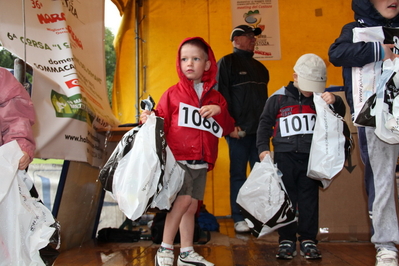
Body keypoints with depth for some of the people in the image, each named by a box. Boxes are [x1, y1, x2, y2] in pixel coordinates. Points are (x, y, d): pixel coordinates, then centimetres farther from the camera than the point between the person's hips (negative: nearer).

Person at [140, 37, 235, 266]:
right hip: (179, 158, -4)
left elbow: (228, 129, 11)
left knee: (192, 206, 10)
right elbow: (162, 123, 0)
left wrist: (220, 111, -6)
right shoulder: (173, 93, 2)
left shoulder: (216, 97, 13)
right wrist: (149, 120, -21)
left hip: (202, 162, 4)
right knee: (183, 199, -17)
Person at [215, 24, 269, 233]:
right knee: (238, 174, 1)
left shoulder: (259, 67, 21)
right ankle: (239, 218, 8)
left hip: (260, 130, 6)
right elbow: (221, 95, -9)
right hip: (238, 130, -6)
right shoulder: (227, 63, 1)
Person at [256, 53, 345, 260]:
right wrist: (263, 148, -5)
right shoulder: (278, 98, 2)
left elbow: (339, 113, 1)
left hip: (311, 158, 1)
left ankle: (308, 240, 14)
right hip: (285, 157, -1)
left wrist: (334, 101, -20)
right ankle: (286, 240, 12)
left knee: (309, 200, 6)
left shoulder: (320, 99, 7)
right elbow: (265, 124, 4)